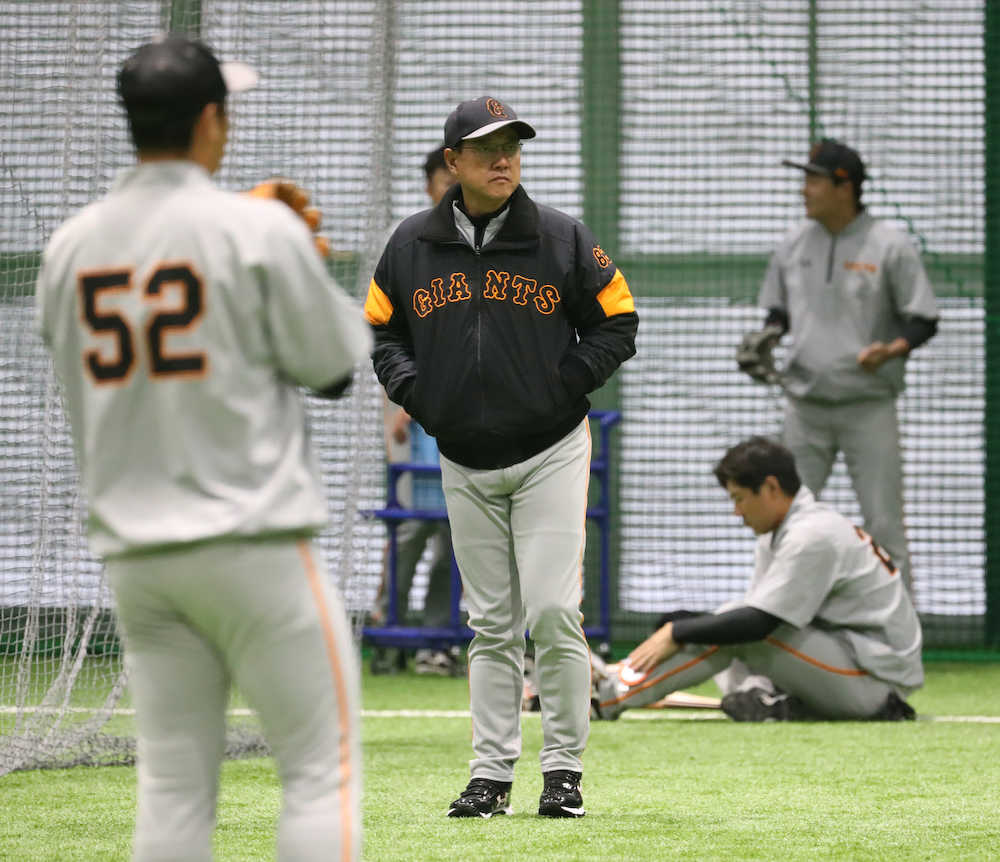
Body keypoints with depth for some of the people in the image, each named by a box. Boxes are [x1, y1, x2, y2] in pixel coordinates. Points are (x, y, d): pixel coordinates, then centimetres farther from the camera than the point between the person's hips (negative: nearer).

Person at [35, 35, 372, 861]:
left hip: (134, 552, 6)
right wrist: (310, 269, 15)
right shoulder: (259, 228, -10)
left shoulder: (71, 246, 6)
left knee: (173, 782, 8)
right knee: (322, 766, 0)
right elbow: (333, 360, -4)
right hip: (253, 545, -5)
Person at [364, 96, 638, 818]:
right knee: (491, 624, 7)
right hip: (464, 465, 3)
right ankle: (491, 774, 11)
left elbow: (618, 323, 2)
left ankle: (564, 769, 1)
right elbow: (383, 329, 15)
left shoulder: (561, 238, -4)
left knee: (553, 612, -9)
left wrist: (563, 385, -8)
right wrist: (417, 393, -1)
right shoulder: (411, 245, 3)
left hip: (551, 453, -3)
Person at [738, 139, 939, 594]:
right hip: (805, 406, 4)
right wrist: (766, 337, -2)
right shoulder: (794, 245, 7)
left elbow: (923, 320, -5)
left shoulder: (890, 246, -8)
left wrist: (891, 350, -23)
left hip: (868, 406, -4)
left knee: (883, 524, -3)